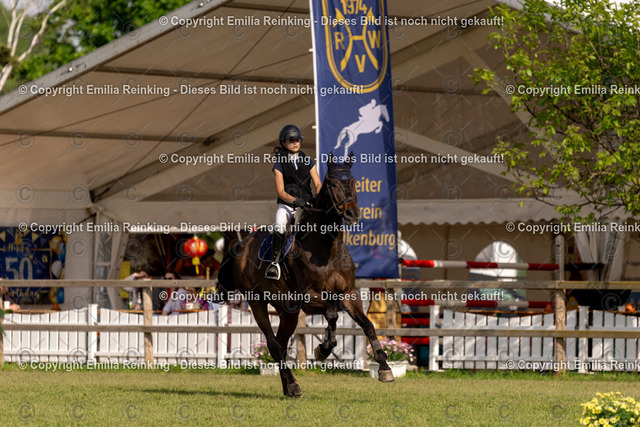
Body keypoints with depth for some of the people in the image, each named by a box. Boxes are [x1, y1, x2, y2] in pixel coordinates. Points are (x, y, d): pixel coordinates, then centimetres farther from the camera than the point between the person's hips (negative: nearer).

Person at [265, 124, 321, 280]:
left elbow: (318, 184, 4)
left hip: (307, 204, 2)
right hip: (286, 204, -2)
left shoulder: (308, 162, 9)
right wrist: (295, 200, -23)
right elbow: (280, 191, -6)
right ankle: (275, 262, -28)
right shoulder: (279, 164, 2)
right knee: (279, 226, -32)